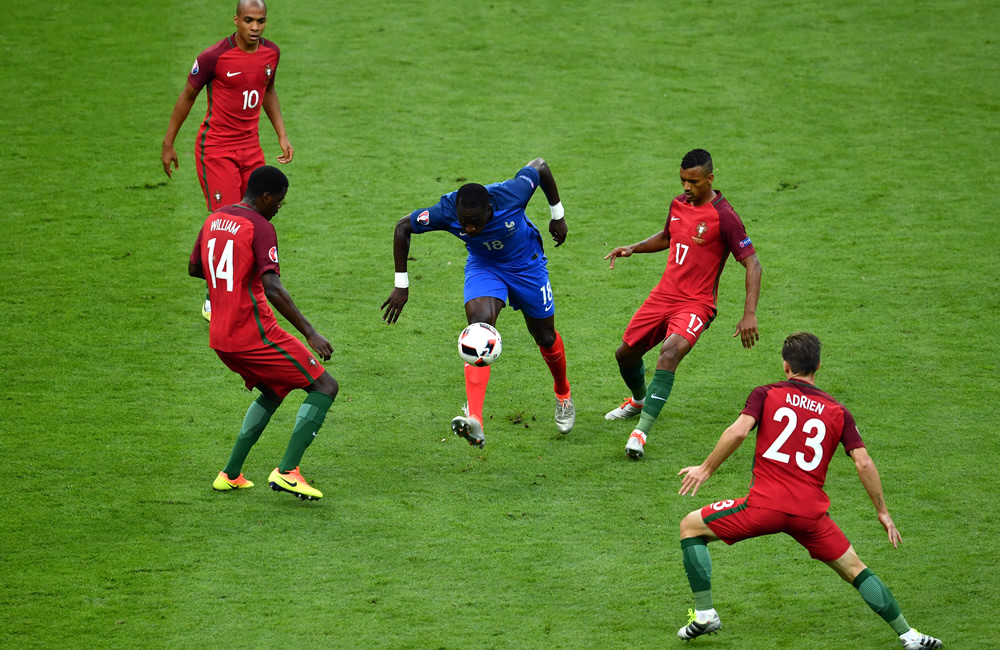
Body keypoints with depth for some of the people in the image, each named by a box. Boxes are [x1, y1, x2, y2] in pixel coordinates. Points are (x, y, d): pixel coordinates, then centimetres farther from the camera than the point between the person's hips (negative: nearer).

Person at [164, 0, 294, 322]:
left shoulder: (271, 53, 2)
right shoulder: (214, 56, -16)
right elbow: (188, 96, -4)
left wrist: (282, 135, 14)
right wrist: (168, 144, 1)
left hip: (251, 147, 6)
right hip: (215, 148, -6)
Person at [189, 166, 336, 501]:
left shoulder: (213, 220, 11)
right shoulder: (260, 228, -13)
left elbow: (194, 268, 26)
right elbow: (272, 289, -23)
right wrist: (310, 333, -22)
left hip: (219, 338, 8)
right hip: (255, 334, -8)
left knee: (273, 391, 29)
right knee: (324, 387, 0)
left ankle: (230, 474, 21)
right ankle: (287, 471, -12)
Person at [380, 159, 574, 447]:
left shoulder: (511, 195, -37)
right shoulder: (446, 212, -33)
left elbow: (539, 166, -16)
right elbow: (403, 227, -16)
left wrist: (557, 215, -7)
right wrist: (401, 285, -16)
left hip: (526, 263, 0)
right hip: (483, 265, 0)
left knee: (545, 337, 12)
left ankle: (563, 395, 47)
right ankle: (474, 420, -39)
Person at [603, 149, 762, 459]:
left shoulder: (724, 217, -16)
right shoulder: (678, 204, 5)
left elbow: (753, 264, -16)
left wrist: (749, 315, -23)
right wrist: (634, 248, 10)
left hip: (696, 304, -7)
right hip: (664, 294, 7)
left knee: (669, 354, -31)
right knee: (626, 354, 15)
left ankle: (641, 432, -32)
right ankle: (639, 400, 48)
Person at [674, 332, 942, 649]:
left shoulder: (766, 394, 7)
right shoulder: (837, 412, 12)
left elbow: (738, 432, -10)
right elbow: (863, 463, 5)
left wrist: (706, 468, 2)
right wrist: (883, 512, 13)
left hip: (765, 504, -2)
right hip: (811, 513, 3)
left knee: (691, 527, 16)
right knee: (855, 570, 18)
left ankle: (704, 613, 9)